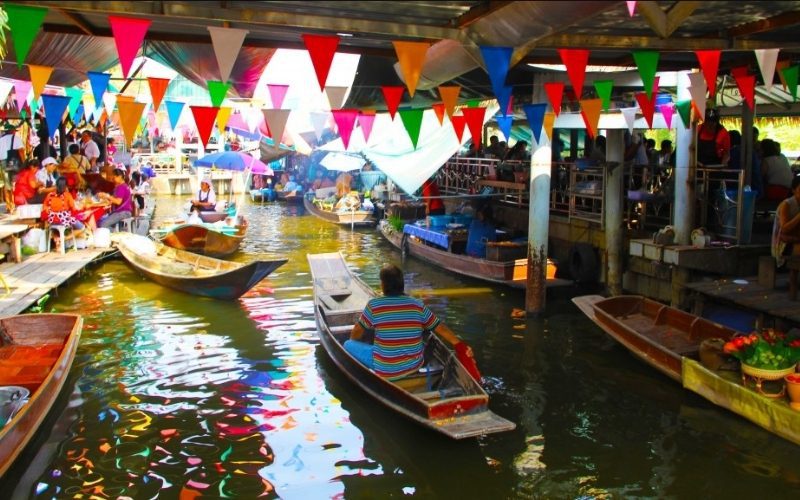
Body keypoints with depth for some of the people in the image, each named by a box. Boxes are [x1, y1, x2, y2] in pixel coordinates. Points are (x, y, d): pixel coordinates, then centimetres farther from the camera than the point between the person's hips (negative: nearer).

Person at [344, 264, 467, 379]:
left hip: (386, 372, -4)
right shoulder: (418, 305, -5)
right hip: (415, 366, 4)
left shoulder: (373, 305, -13)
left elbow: (357, 333, 0)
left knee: (348, 345, 12)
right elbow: (441, 328, 0)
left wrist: (353, 342, 21)